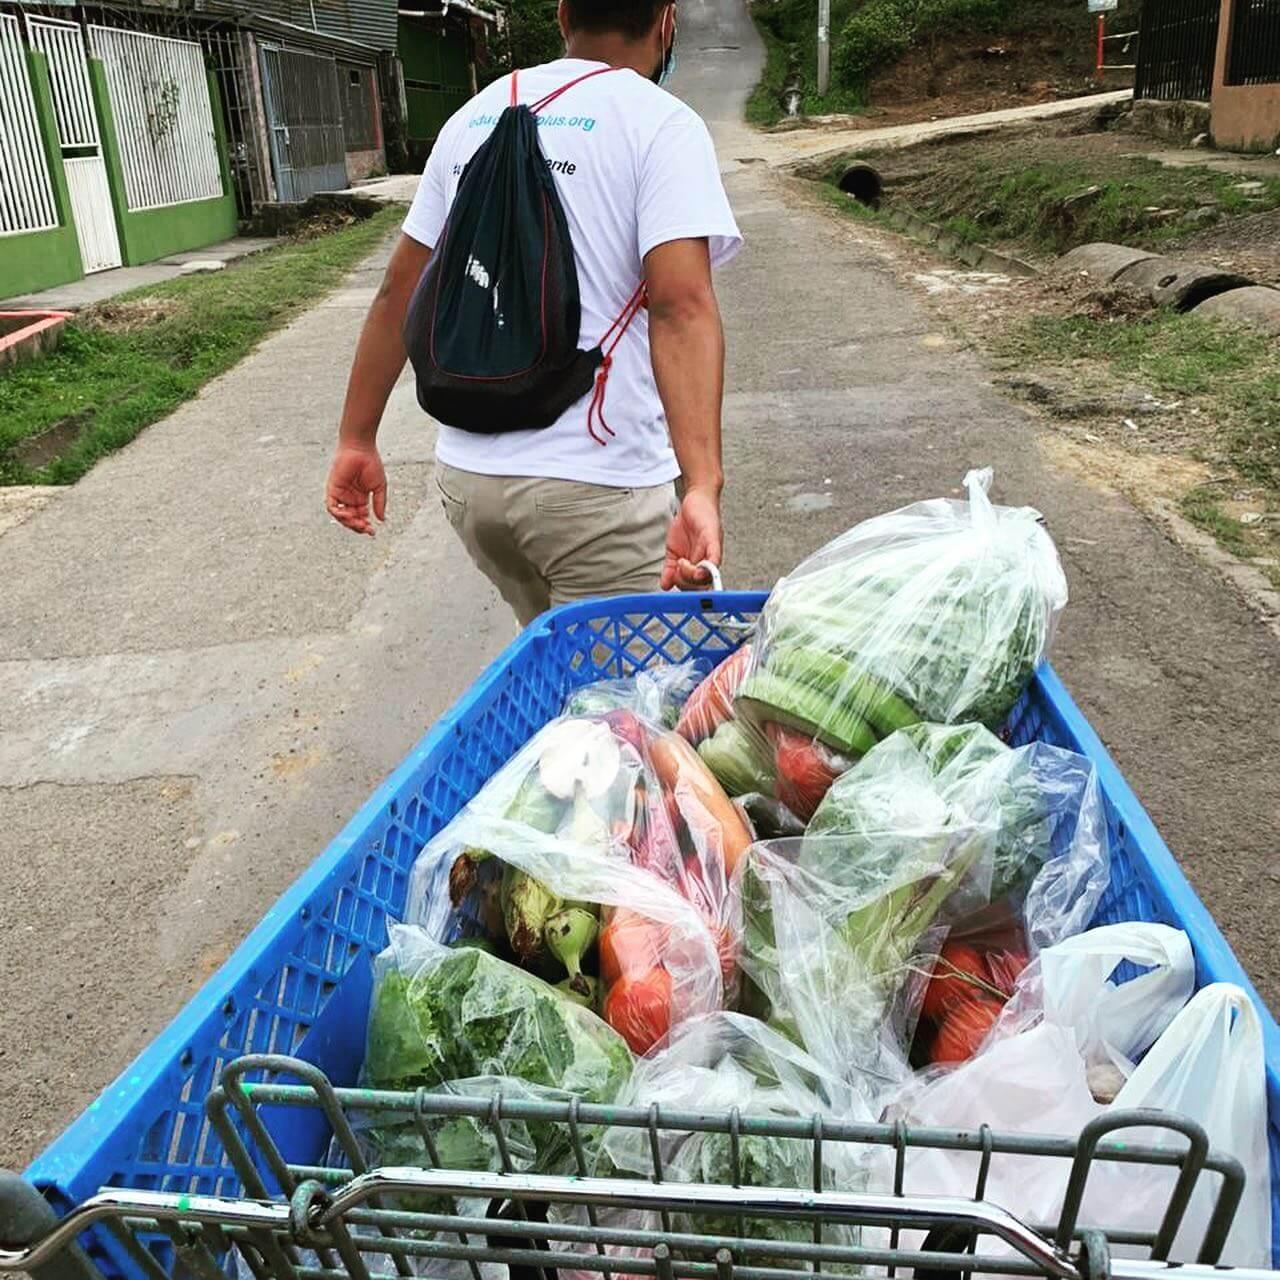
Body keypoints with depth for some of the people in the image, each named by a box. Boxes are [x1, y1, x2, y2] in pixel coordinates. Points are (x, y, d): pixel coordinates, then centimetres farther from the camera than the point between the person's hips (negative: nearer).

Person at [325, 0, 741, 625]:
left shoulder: (474, 118, 13)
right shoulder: (661, 124, -5)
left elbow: (398, 292, 12)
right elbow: (680, 305, -20)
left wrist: (356, 440, 18)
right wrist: (703, 485, -29)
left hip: (466, 475, 6)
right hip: (597, 487, -6)